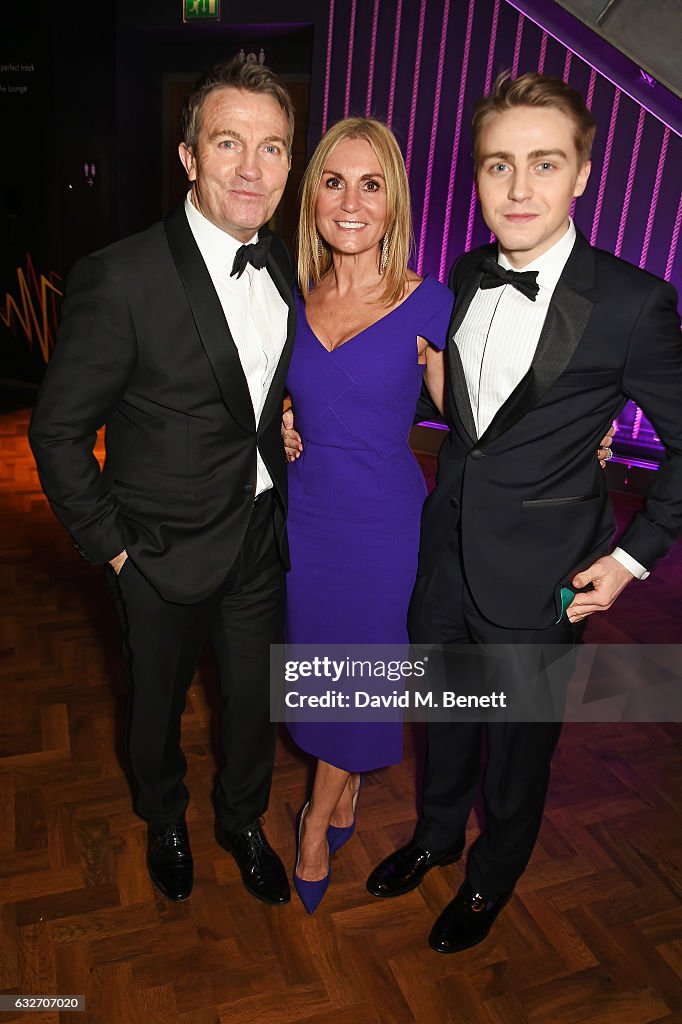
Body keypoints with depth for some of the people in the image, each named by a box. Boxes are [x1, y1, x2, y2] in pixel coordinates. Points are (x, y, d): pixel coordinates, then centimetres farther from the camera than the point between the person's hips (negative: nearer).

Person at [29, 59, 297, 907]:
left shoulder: (283, 270, 0)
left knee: (255, 696, 19)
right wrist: (112, 546, -12)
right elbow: (58, 431, -14)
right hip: (166, 550, -4)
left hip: (262, 539, 5)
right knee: (159, 701, 20)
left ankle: (242, 821, 49)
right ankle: (164, 822, 52)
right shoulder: (120, 280, -21)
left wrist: (289, 467, 3)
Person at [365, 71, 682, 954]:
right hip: (445, 556, 5)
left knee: (518, 745, 18)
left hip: (537, 582, -4)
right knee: (443, 718, 25)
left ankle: (490, 879, 48)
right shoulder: (466, 277, 0)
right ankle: (437, 834, 54)